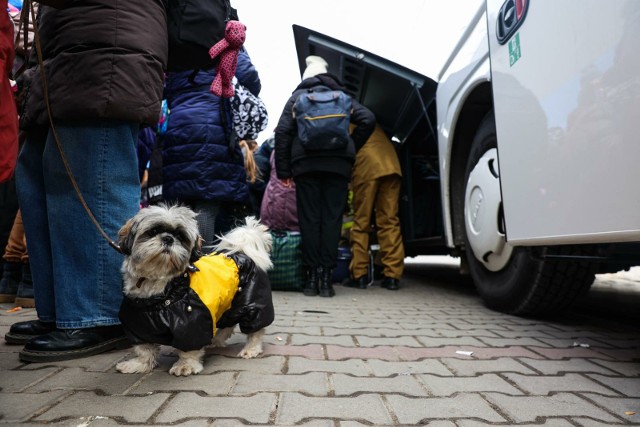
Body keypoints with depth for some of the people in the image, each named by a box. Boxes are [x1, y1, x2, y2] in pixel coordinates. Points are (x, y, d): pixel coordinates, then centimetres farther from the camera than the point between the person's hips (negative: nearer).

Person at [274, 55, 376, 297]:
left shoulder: (297, 96, 16)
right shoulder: (342, 96, 20)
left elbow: (283, 131, 4)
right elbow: (367, 119, 5)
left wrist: (283, 170, 3)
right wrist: (351, 149, 12)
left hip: (305, 163, 0)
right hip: (338, 164, 1)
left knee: (309, 219, 1)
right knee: (332, 218, 0)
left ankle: (312, 277, 1)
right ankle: (326, 278, -2)